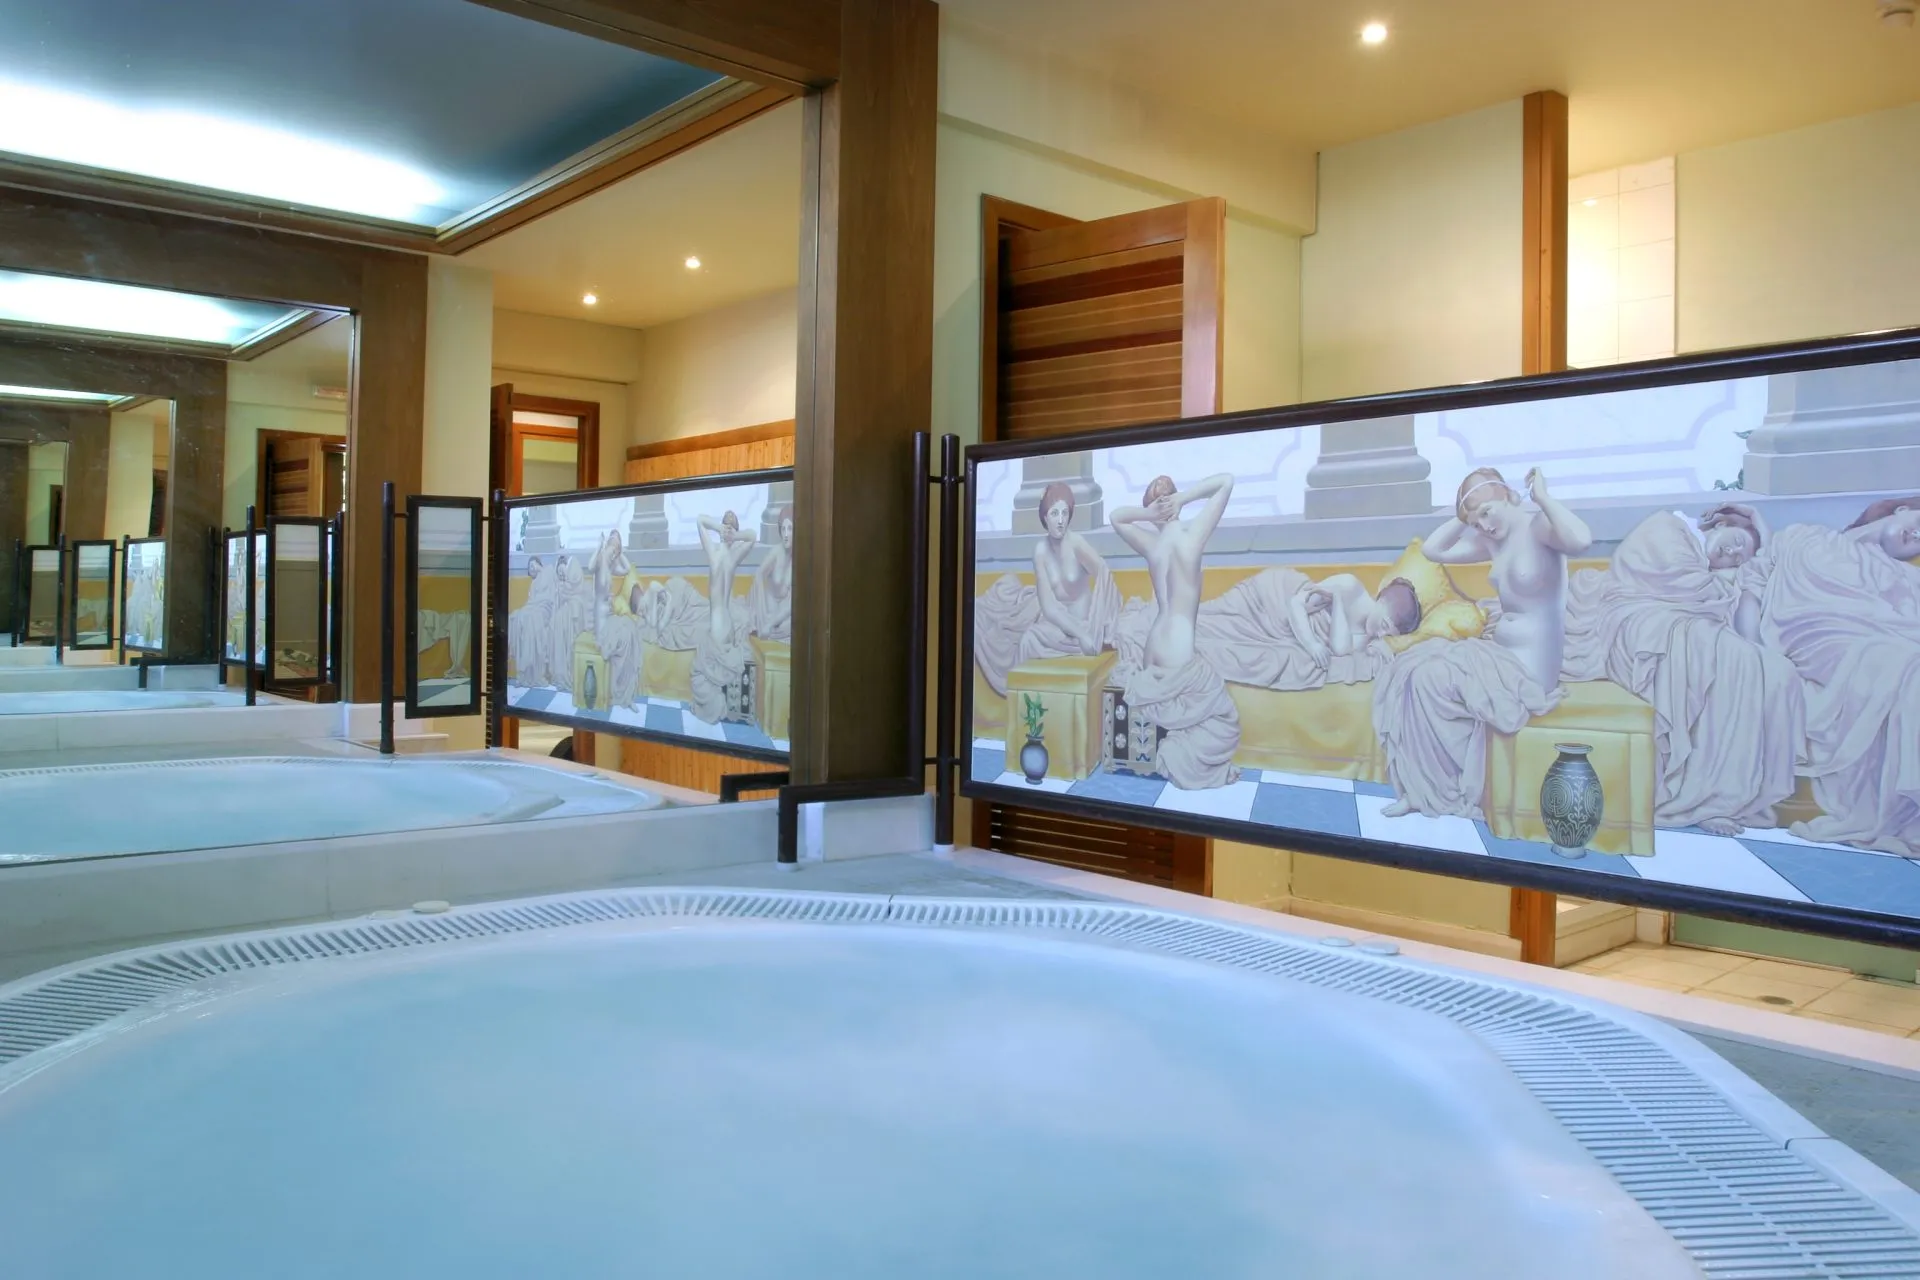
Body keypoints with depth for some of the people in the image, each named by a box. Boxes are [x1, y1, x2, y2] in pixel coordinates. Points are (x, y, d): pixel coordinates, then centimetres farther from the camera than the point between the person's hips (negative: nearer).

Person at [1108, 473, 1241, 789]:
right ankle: (1184, 765, -6)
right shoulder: (1192, 536, -13)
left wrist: (1146, 514, 3)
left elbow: (1116, 517, 21)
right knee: (1225, 722, 8)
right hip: (1179, 662, -6)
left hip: (1153, 658, 6)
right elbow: (1227, 481, -7)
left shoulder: (1150, 543, 1)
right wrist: (1182, 499, -8)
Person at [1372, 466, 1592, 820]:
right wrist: (1465, 517, 6)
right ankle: (1421, 789, -2)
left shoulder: (1539, 525, -15)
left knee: (1428, 678, -18)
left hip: (1530, 664, -9)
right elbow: (1432, 550, 16)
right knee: (1409, 667, -2)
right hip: (1500, 651, 9)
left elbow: (1581, 540, -38)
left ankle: (1445, 792, -1)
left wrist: (1543, 496, -25)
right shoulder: (1494, 541, 10)